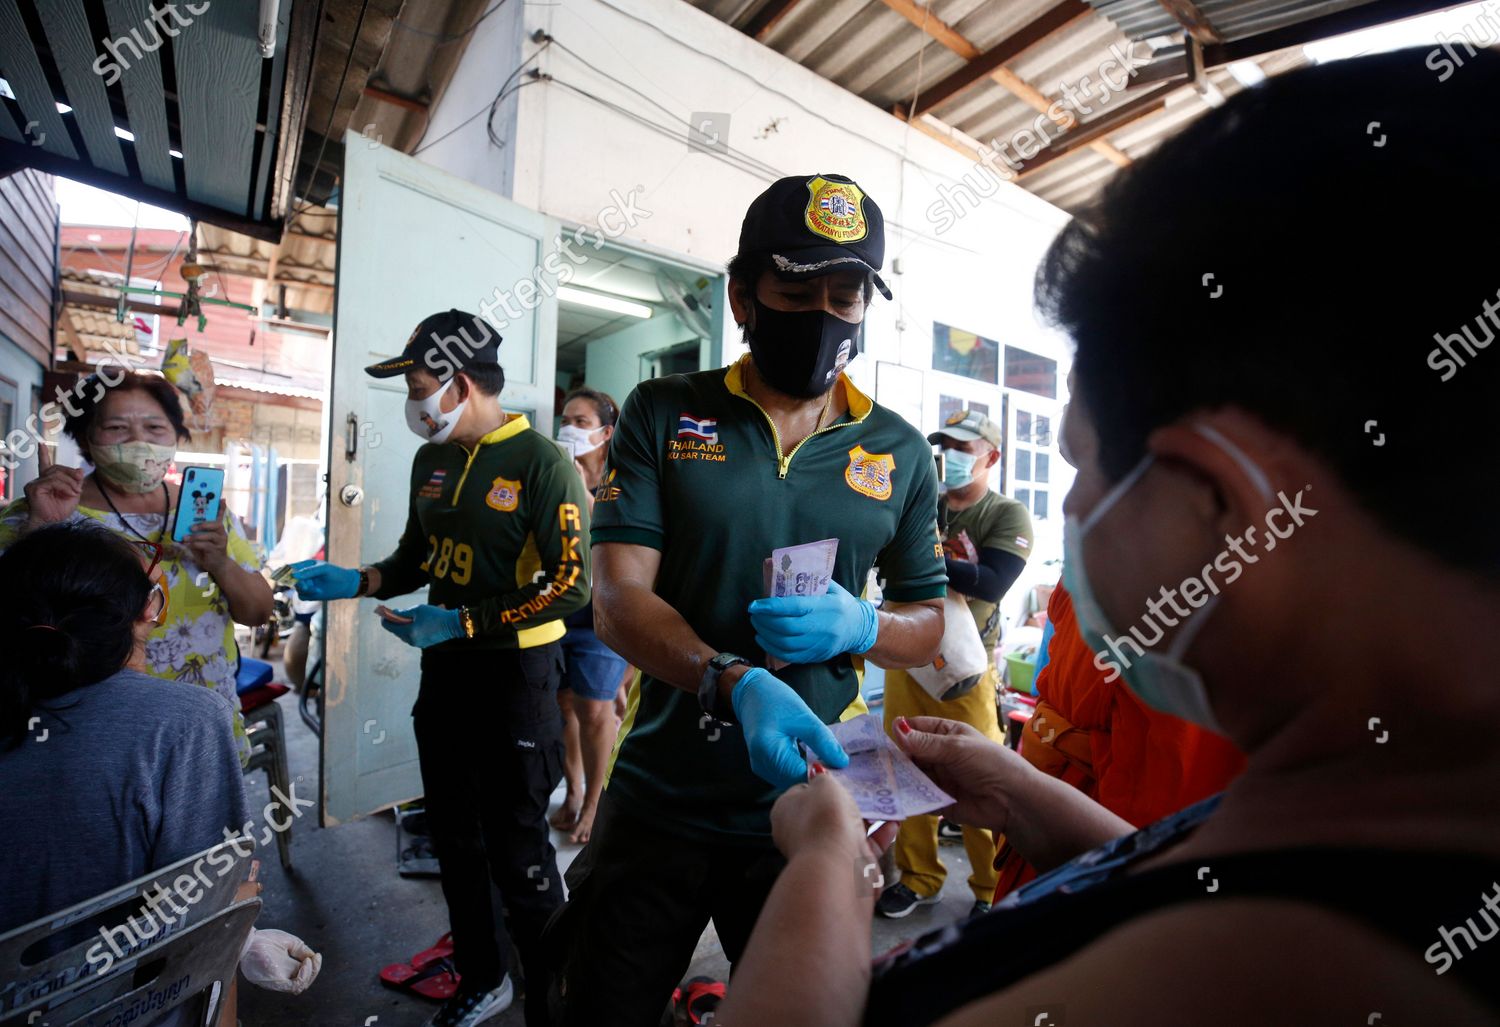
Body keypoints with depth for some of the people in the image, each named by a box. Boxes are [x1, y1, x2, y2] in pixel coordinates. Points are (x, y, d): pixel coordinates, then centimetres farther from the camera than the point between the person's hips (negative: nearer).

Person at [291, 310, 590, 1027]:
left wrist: (461, 622, -21)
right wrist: (356, 582, 1)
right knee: (454, 835, 19)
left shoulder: (541, 463, -16)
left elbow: (570, 585, -20)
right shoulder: (431, 459, 8)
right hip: (444, 670, 8)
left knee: (516, 847, 3)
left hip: (515, 672, -7)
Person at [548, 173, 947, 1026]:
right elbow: (618, 599, -12)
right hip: (657, 803, 0)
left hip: (808, 802, 1)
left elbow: (931, 622, 8)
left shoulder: (899, 452, 1)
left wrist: (857, 626, -15)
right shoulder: (664, 415, -4)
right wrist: (738, 683, -29)